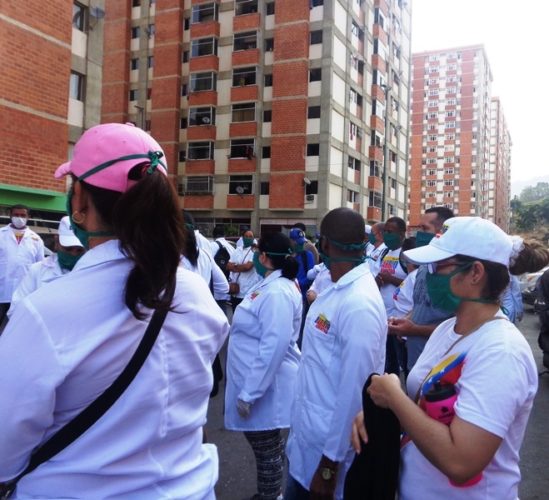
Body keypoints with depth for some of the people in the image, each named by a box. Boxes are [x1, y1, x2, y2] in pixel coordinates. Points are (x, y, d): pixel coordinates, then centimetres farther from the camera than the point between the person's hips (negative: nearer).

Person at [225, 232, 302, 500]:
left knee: (266, 447, 7)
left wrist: (249, 393, -25)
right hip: (257, 380, 10)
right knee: (267, 444, 23)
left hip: (264, 386, -10)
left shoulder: (277, 292, -24)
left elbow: (274, 347, -29)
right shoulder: (271, 285, 8)